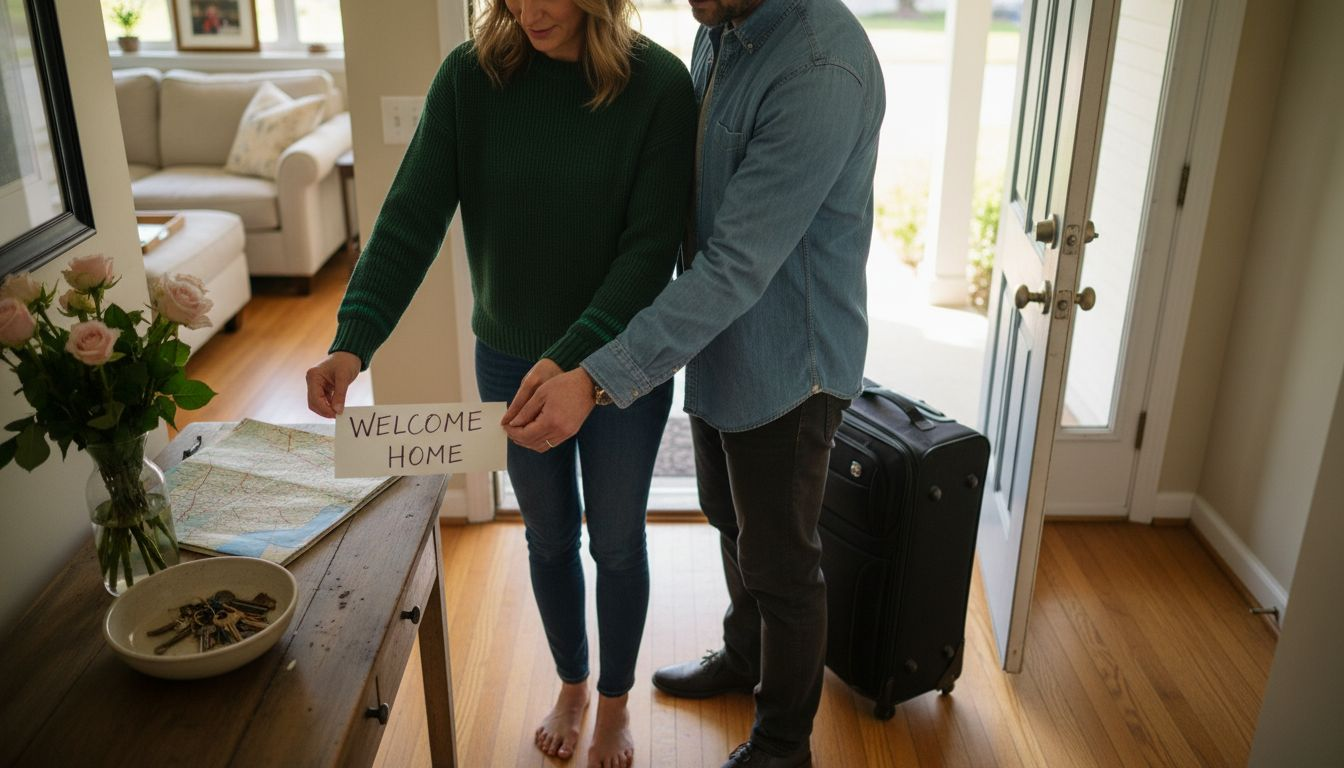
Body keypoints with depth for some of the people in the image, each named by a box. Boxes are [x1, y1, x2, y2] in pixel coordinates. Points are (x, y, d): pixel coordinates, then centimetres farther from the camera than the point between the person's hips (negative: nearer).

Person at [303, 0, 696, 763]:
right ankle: (572, 685, 46)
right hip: (510, 360, 2)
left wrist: (571, 357, -31)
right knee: (549, 536, 19)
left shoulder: (658, 84, -16)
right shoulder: (470, 76, -10)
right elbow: (412, 217, -13)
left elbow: (652, 246, -20)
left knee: (616, 541, 15)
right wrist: (354, 340, -26)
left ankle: (616, 702, 41)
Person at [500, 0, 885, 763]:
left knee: (780, 564, 10)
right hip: (719, 345, 8)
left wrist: (599, 378, -36)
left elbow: (740, 266, -32)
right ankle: (743, 656, 53)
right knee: (732, 521, 26)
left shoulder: (822, 70, -29)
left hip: (785, 365, -8)